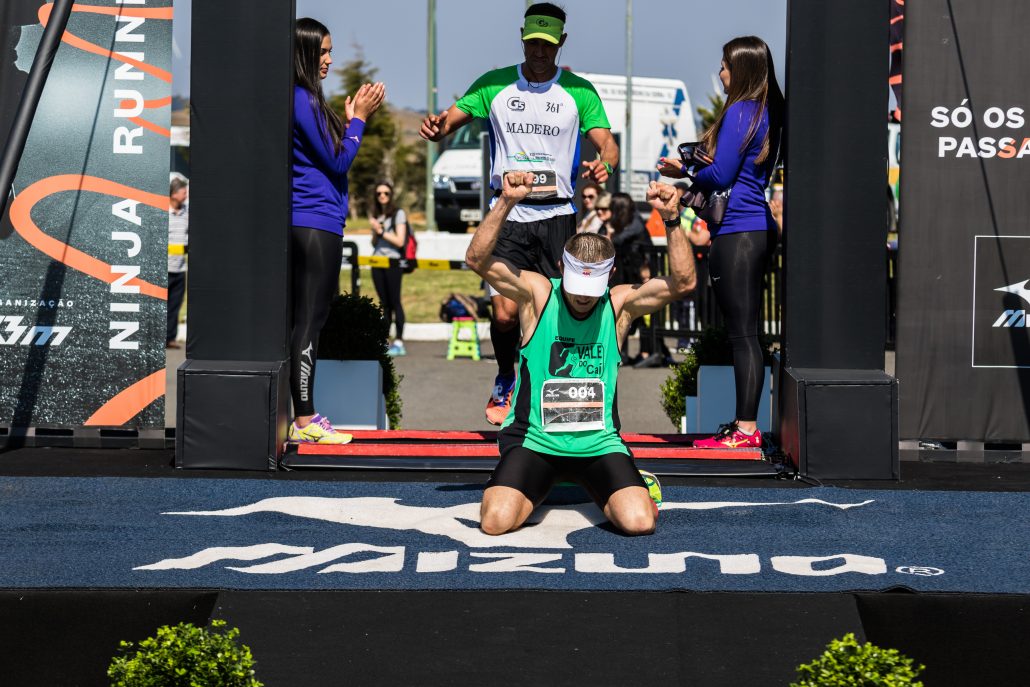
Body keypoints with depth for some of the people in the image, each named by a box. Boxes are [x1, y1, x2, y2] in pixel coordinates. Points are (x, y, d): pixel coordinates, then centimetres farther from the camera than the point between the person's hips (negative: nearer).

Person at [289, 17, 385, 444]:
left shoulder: (304, 100, 16)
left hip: (307, 223, 10)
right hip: (317, 222, -10)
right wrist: (358, 117, -2)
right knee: (309, 321, -6)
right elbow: (337, 162, -11)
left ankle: (303, 416, 15)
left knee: (307, 320, 11)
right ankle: (304, 422, -3)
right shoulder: (303, 101, -13)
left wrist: (352, 118, 12)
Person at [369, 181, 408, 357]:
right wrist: (375, 231, 1)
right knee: (384, 303, 5)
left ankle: (399, 341, -11)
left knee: (395, 301, -9)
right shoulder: (376, 216, 17)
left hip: (393, 261, -6)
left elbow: (399, 241, -8)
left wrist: (381, 231, -11)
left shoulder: (398, 214, -1)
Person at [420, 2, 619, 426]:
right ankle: (505, 382, 21)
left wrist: (603, 164, -25)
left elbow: (608, 144, 0)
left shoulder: (579, 92, 5)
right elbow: (450, 119, 2)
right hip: (508, 215, 0)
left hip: (557, 215, 0)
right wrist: (435, 128, -23)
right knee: (504, 312, -8)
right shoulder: (494, 85, 7)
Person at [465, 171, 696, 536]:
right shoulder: (537, 293, -5)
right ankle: (538, 486, 15)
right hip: (534, 438, -1)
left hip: (599, 442, 1)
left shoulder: (620, 303, -1)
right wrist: (506, 203, -30)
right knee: (496, 521, -22)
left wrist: (672, 219, -24)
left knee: (640, 521, -21)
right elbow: (478, 259, -17)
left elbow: (683, 282, -13)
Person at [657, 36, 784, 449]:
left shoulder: (739, 113, -12)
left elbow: (720, 176, -16)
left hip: (737, 234, -10)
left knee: (742, 333, -8)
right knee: (746, 333, 12)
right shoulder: (769, 113, 16)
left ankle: (746, 429, -6)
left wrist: (684, 173, 1)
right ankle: (746, 424, 15)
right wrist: (696, 170, 14)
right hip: (759, 230, 10)